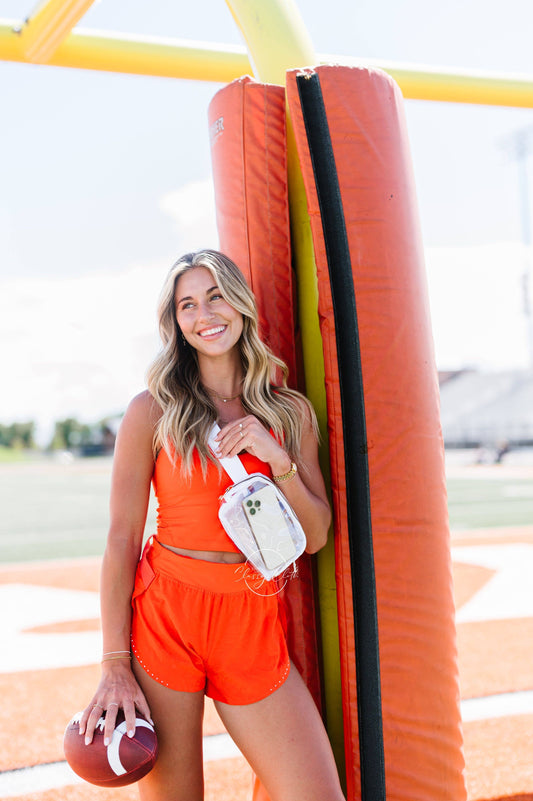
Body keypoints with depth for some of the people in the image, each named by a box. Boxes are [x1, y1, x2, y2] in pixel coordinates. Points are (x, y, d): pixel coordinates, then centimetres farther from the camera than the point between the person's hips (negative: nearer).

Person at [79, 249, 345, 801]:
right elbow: (121, 539, -4)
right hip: (163, 619, -2)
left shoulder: (291, 414, 7)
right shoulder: (153, 411, -2)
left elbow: (315, 537, 7)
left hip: (253, 629, 3)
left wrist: (278, 460, -10)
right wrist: (114, 665, -7)